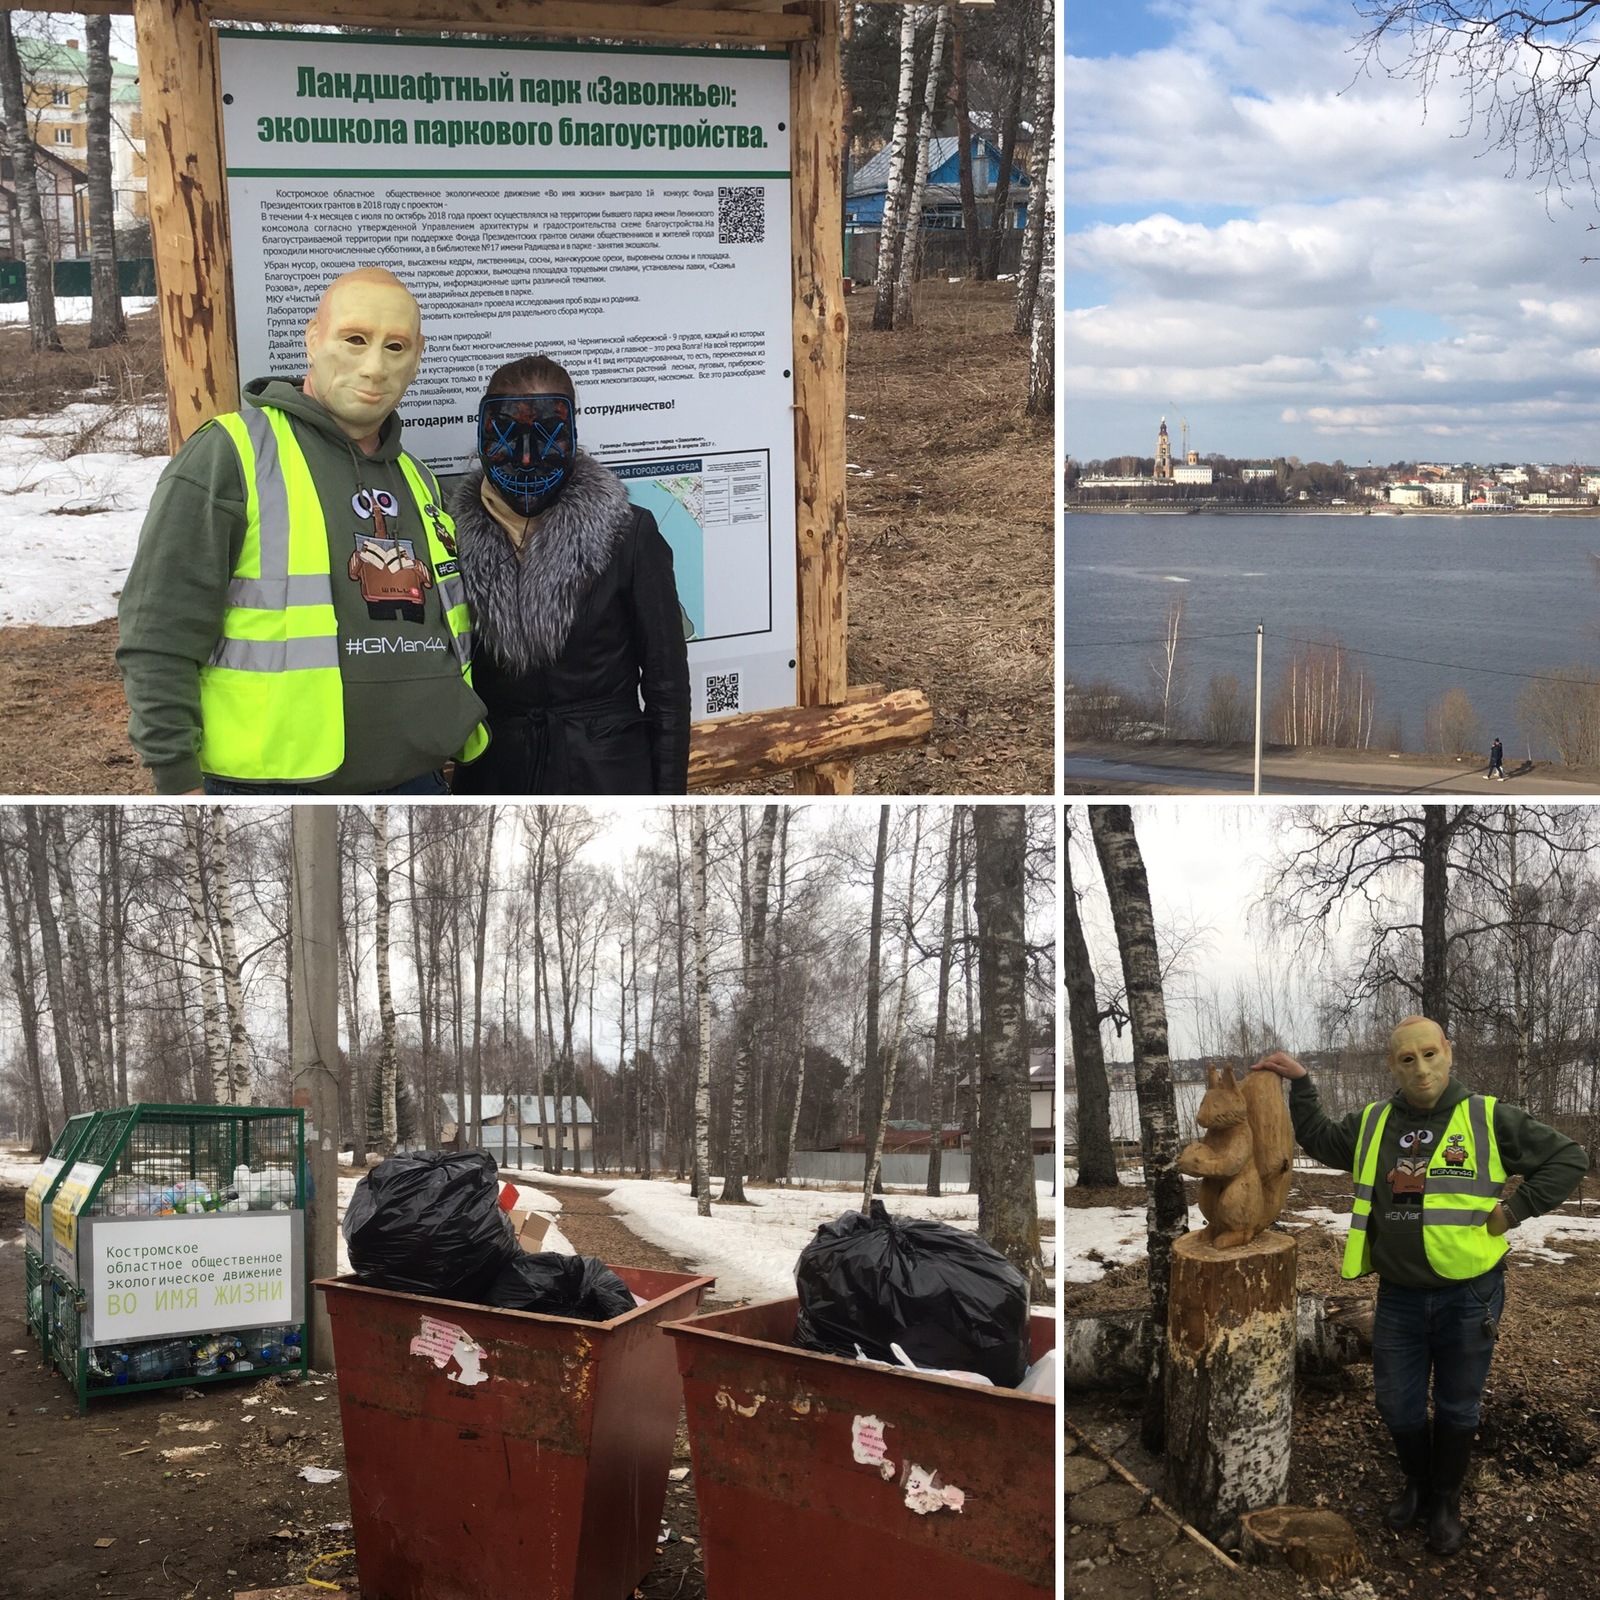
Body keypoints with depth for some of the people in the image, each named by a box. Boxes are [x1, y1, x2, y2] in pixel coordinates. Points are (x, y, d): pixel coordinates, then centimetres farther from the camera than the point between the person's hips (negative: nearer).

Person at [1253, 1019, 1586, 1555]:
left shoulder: (1488, 1118, -8)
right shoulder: (1373, 1123, 3)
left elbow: (1568, 1158, -3)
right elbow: (1319, 1140, 20)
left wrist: (1514, 1209, -9)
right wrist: (1300, 1084, 10)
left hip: (1469, 1298, -3)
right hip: (1399, 1297, 3)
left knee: (1457, 1407, 12)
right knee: (1396, 1404, 13)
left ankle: (1446, 1502, 32)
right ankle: (1418, 1486, 37)